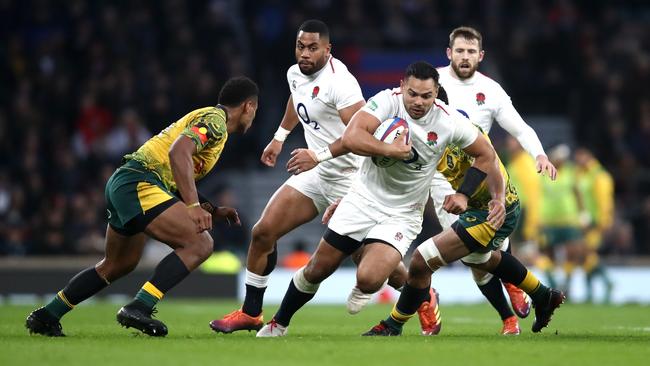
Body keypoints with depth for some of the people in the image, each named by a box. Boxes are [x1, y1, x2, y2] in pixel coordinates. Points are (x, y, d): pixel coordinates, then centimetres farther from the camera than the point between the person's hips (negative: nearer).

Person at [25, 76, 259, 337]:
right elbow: (179, 152, -24)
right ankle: (139, 308, -24)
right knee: (199, 244, -17)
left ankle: (46, 316, 32)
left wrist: (214, 212, 21)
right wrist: (193, 206, -28)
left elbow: (181, 186, 29)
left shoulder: (207, 118, 26)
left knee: (118, 265, 25)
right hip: (139, 184, -11)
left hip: (122, 183, 11)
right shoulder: (215, 120, -5)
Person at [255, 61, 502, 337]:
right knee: (318, 269, 8)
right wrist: (390, 150, -36)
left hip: (402, 215, -1)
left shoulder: (449, 122, -15)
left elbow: (484, 154, 1)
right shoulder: (388, 101, -20)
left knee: (369, 279, -23)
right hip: (364, 198, 1)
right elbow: (350, 138, -32)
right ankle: (279, 323, 33)